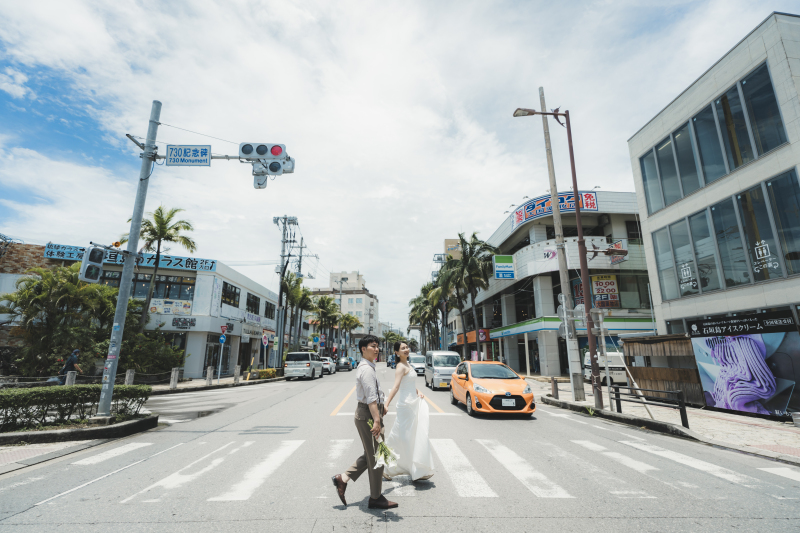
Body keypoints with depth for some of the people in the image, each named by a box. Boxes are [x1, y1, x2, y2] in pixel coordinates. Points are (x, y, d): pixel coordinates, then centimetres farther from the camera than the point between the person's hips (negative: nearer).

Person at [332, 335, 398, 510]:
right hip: (368, 415, -10)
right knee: (375, 457, 3)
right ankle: (376, 498, 17)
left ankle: (343, 478, 23)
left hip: (366, 414, 10)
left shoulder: (368, 367, 14)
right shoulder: (367, 369, -19)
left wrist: (382, 405, 25)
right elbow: (371, 397, -28)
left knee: (370, 456, 20)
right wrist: (377, 420, -31)